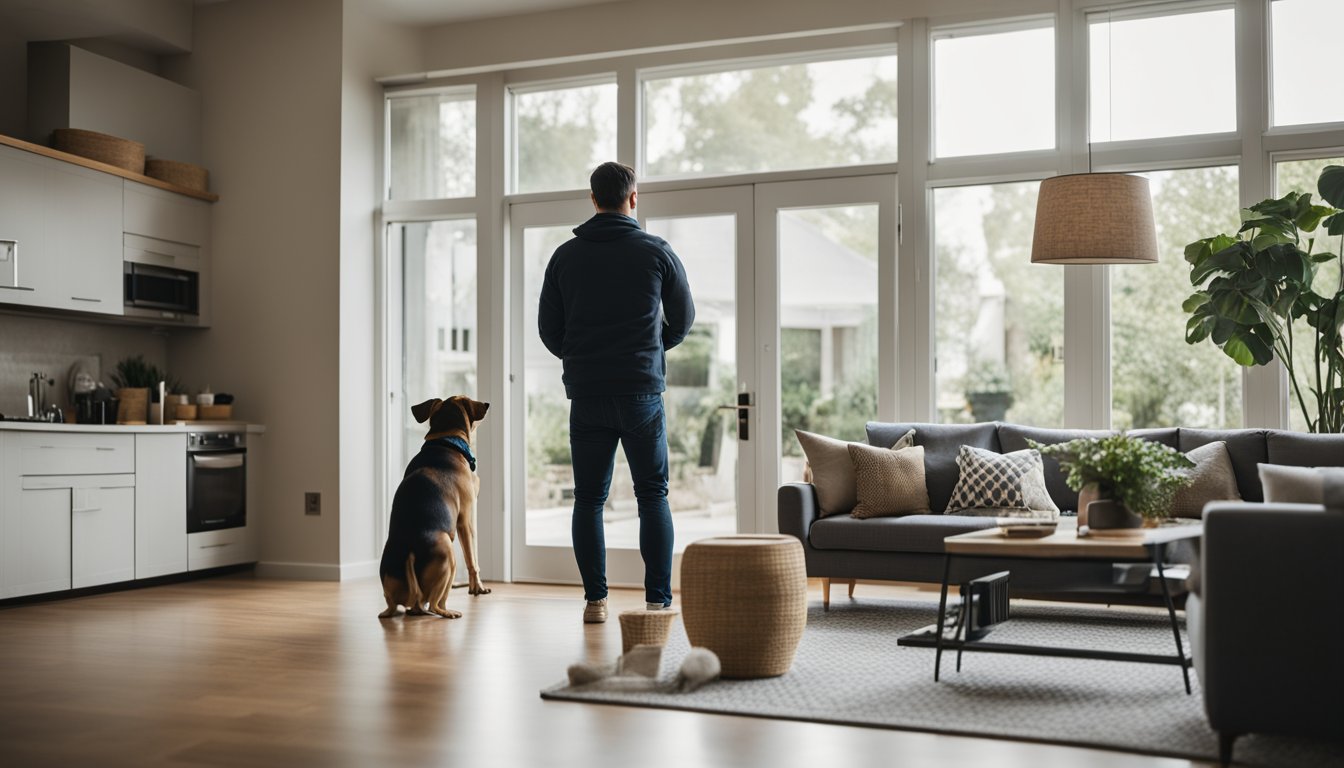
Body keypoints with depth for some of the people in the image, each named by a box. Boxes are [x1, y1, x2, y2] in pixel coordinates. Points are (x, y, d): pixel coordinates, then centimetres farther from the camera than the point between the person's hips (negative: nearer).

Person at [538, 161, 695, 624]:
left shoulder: (565, 256, 4)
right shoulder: (656, 252, -1)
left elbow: (548, 329, 7)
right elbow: (683, 318, 9)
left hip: (586, 394, 2)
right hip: (643, 390, -1)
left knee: (589, 499, 8)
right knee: (653, 496, 6)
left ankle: (595, 601, 7)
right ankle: (658, 601, 2)